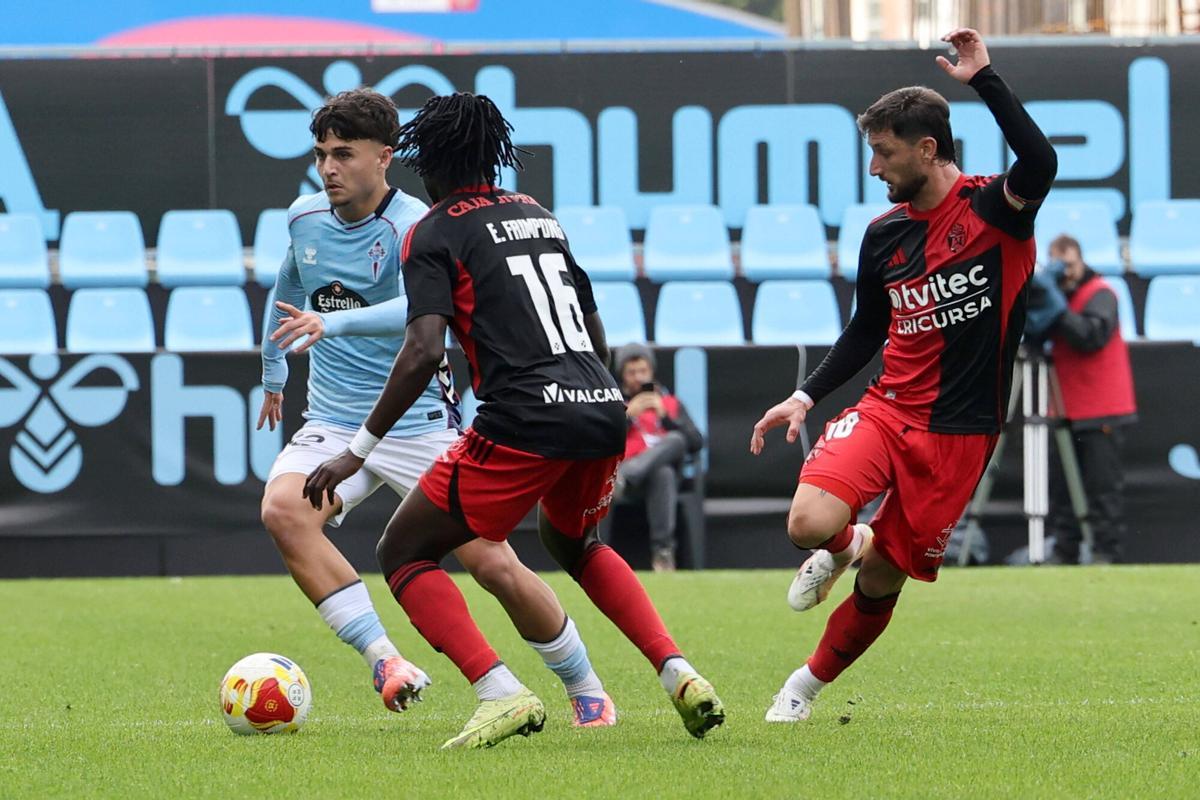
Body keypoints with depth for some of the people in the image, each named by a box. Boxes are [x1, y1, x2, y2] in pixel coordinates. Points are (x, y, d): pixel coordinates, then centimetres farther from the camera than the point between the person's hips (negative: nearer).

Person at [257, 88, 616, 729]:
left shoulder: (414, 227, -16)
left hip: (417, 423, -4)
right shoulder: (305, 218, 4)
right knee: (282, 508, -28)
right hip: (332, 425, 4)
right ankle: (384, 660, -30)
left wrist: (332, 324, -50)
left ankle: (585, 690, 16)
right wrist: (273, 372, 36)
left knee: (492, 563, -8)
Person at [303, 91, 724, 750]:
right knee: (571, 540, 36)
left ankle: (500, 692, -12)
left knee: (404, 553, 8)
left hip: (523, 420, -7)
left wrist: (358, 450, -9)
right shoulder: (539, 215, 22)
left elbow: (424, 351, -12)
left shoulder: (435, 232, 1)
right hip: (603, 406, 7)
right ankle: (679, 675, 18)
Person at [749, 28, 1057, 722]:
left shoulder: (992, 210, -9)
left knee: (882, 580, 4)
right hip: (888, 409, 3)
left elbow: (1040, 162, -32)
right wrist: (807, 396, 11)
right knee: (810, 523, -23)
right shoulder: (883, 235, 7)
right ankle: (845, 545, 14)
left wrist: (985, 81, -30)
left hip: (959, 432, -3)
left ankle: (809, 685, 28)